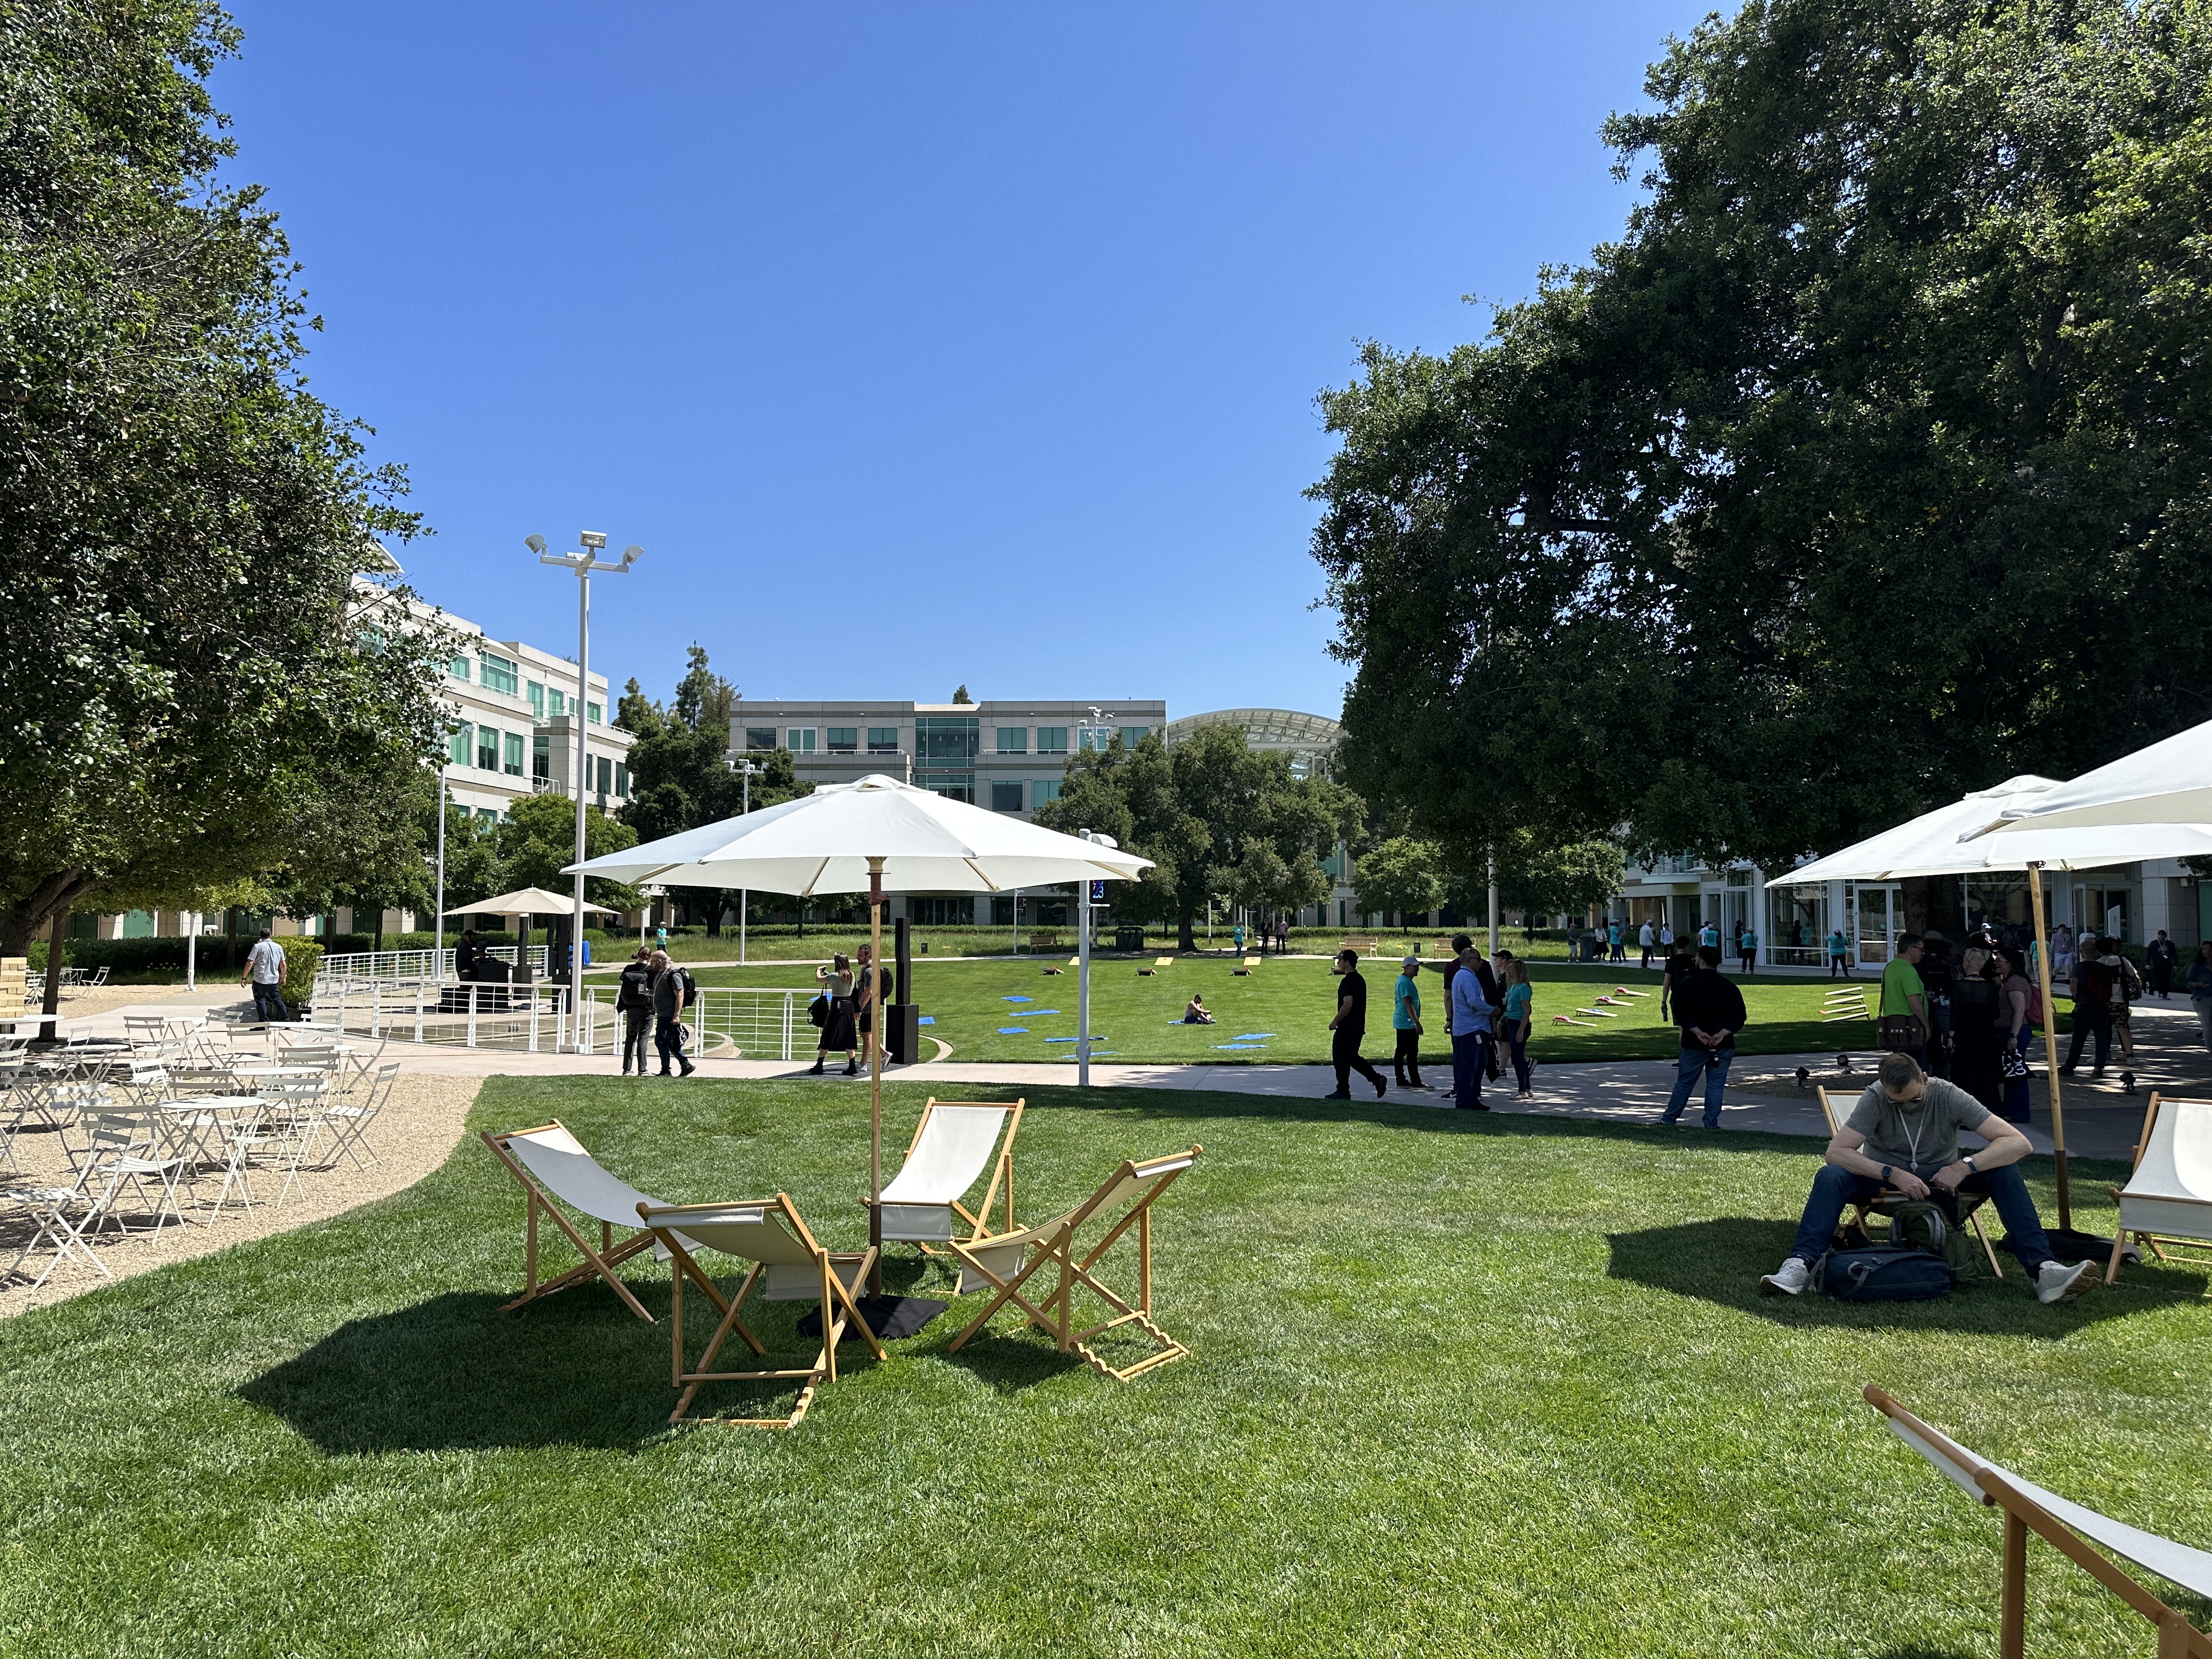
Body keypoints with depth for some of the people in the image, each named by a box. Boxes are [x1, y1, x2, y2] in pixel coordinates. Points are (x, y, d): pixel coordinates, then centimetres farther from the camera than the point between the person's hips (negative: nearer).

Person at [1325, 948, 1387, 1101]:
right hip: (1358, 1026, 10)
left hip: (1347, 1028, -10)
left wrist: (1335, 1021, -18)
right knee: (1352, 1058, 16)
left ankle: (1343, 1092, 7)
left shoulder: (1348, 981, -17)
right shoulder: (1359, 979, 14)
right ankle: (1377, 1079, 9)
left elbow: (1348, 1004, -25)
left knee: (1341, 1058, 1)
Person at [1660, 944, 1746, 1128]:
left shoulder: (1687, 985, -4)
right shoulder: (1730, 987, 3)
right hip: (1724, 1046, 1)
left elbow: (1681, 1015, -12)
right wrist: (1722, 1034, -10)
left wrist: (1698, 1033, -14)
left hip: (1694, 1044, -1)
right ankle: (1711, 1124, 7)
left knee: (1684, 1082, 8)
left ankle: (1669, 1120, 15)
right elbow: (1738, 1018, -1)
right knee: (1716, 1086, 7)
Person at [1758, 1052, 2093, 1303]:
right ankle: (1800, 1266, -38)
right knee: (1830, 1177, -31)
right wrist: (1894, 1174, -37)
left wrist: (1964, 1168, -35)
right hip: (1886, 1179, -1)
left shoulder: (1948, 1096, -17)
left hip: (1941, 1179, 1)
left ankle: (2042, 1270, -30)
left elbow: (2018, 1144, -22)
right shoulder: (1875, 1098, -19)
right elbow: (1836, 1152, -27)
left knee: (2004, 1171, -24)